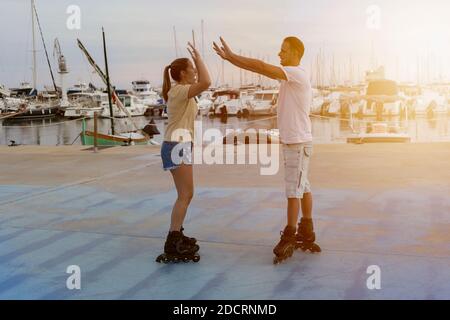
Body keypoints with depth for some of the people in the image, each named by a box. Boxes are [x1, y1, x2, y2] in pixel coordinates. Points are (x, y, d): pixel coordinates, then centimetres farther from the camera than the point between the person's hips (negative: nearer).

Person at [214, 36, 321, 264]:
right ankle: (307, 235, 25)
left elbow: (262, 67, -23)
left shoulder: (297, 74, -17)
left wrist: (231, 56, -20)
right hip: (292, 142, 10)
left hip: (298, 143, -10)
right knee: (302, 188, 15)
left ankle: (288, 240, 0)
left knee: (293, 191, -6)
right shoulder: (290, 76, 16)